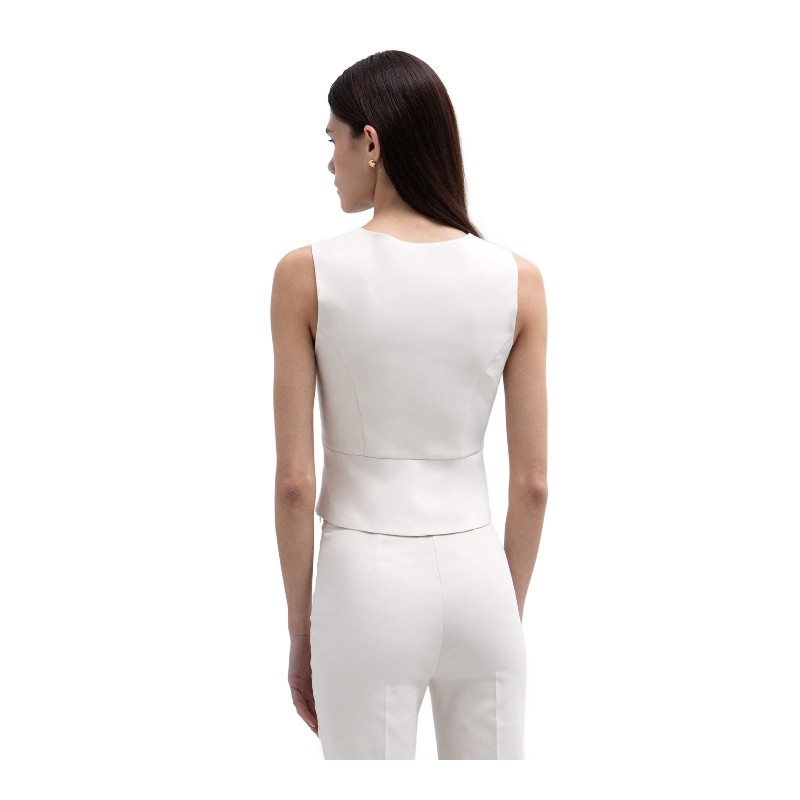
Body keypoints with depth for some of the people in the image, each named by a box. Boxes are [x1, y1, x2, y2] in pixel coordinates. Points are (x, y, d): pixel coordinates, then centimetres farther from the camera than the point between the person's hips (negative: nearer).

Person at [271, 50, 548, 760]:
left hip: (368, 581, -2)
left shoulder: (308, 274, -9)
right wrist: (511, 611, 14)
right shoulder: (517, 279, -2)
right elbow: (533, 482, 1)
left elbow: (295, 480, -8)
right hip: (477, 575, 3)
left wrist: (300, 628, 4)